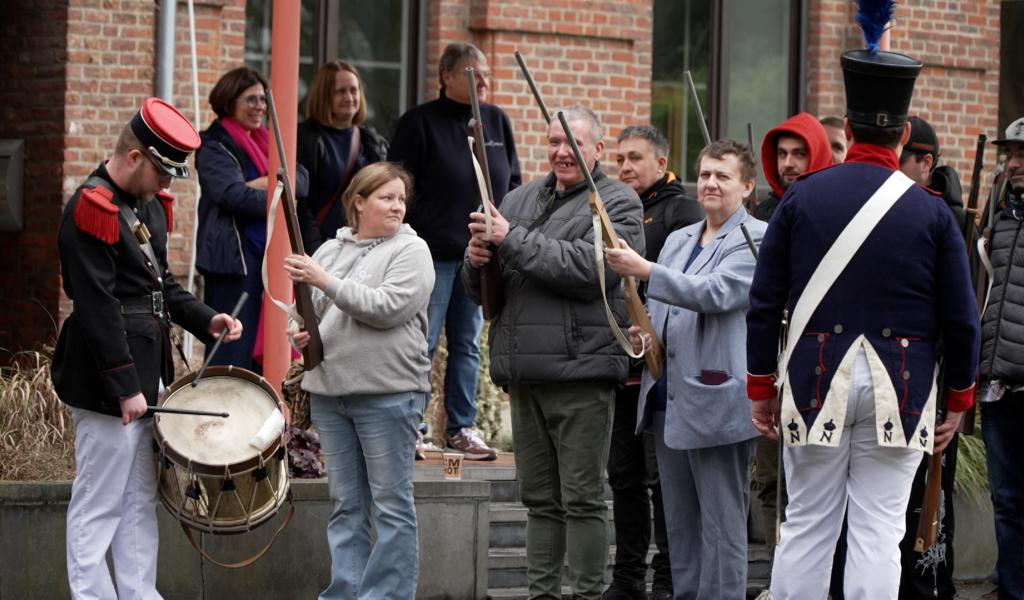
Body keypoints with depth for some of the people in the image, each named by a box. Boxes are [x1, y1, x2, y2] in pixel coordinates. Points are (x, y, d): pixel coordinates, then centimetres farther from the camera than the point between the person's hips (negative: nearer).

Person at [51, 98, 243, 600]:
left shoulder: (149, 205, 12)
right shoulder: (90, 210, -17)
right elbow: (97, 308, -20)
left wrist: (204, 320, 6)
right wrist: (125, 388, -21)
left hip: (147, 374, 10)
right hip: (107, 386, -10)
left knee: (141, 501, 13)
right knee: (99, 507, -3)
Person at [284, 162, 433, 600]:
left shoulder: (410, 251, -2)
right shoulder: (330, 250, 14)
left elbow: (387, 307, -16)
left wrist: (326, 281, -16)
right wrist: (302, 333, 1)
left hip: (388, 393, -5)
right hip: (329, 391, 5)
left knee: (390, 505, -2)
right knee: (345, 505, 9)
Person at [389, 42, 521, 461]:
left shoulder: (497, 121, 12)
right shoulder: (420, 123, -4)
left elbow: (513, 182, 18)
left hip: (481, 253, 5)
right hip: (434, 251, -5)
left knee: (468, 344, 10)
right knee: (422, 343, -5)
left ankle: (462, 428, 15)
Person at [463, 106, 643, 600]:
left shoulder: (618, 203, -1)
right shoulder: (520, 200, 17)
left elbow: (588, 268, -18)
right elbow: (478, 291, 19)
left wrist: (512, 240, -16)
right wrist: (477, 259, -5)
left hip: (581, 372, -6)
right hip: (524, 373, 6)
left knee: (582, 498, -4)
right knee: (540, 499, 11)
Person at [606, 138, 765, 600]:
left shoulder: (755, 240, -7)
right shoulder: (679, 240, 18)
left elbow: (715, 293, -22)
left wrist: (644, 270, -26)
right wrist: (646, 334, 5)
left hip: (716, 401, -8)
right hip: (669, 397, 8)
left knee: (721, 522, -4)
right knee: (679, 521, 13)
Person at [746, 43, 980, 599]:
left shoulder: (802, 197, 1)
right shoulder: (931, 213, -1)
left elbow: (764, 302, 2)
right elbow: (960, 319, 0)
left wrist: (760, 385, 9)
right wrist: (958, 397, 11)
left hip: (815, 381, 1)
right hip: (899, 390, -1)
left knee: (806, 527, 8)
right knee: (878, 532, 0)